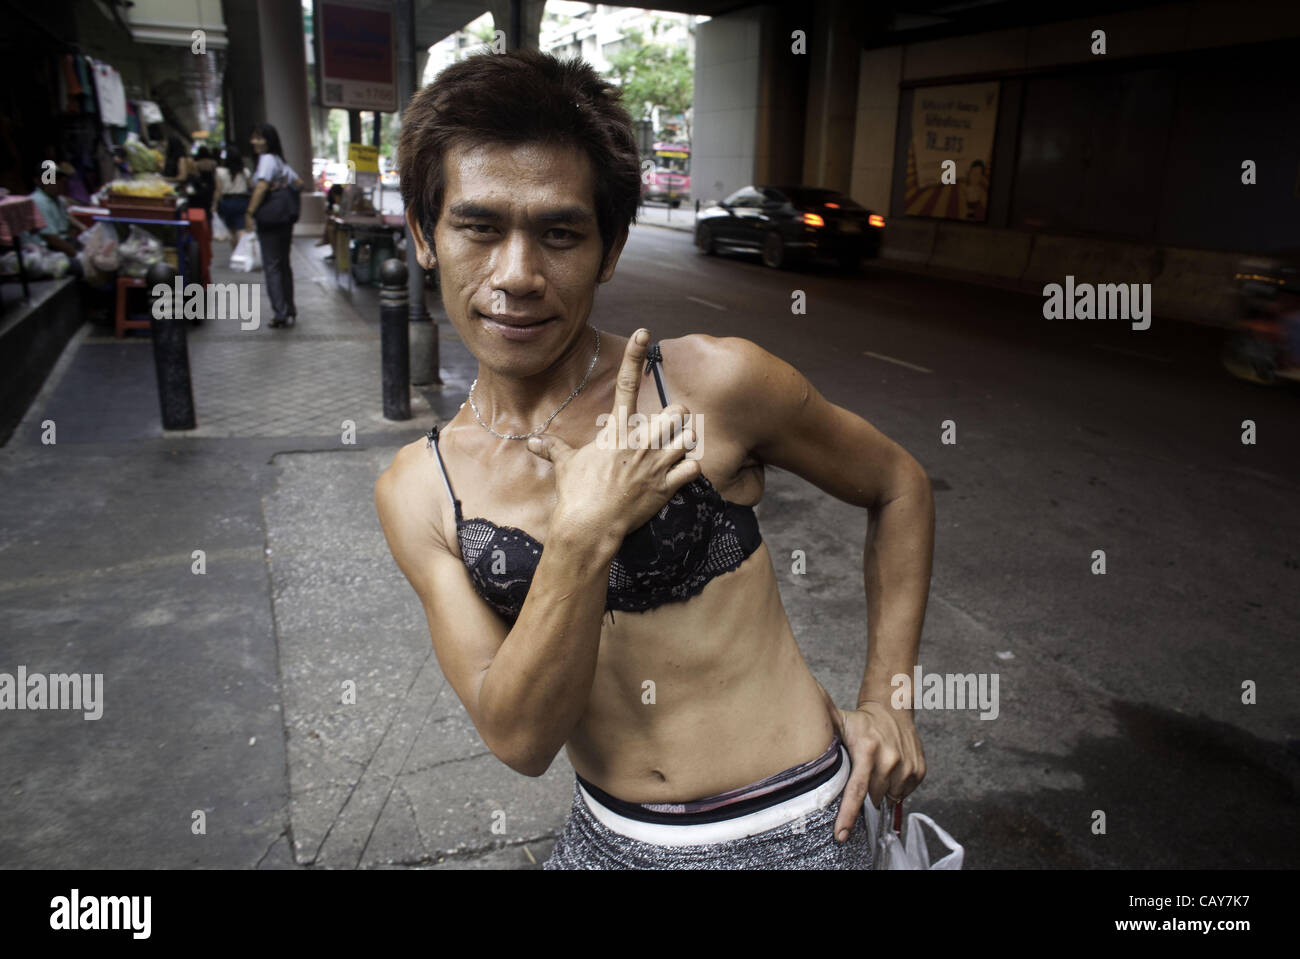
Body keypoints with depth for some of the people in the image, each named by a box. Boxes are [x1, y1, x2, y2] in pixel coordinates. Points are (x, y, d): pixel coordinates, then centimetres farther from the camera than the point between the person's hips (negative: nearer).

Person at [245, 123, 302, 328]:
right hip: (285, 221, 9)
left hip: (269, 221, -9)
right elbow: (299, 183, 20)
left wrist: (249, 213, -23)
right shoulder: (280, 161, 14)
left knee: (272, 266, -5)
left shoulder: (267, 159, -12)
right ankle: (289, 311, 19)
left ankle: (280, 313, -8)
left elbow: (262, 187, -24)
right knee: (284, 265, 14)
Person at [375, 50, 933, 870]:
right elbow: (518, 738, -14)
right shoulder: (418, 492, -8)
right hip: (607, 834, 3)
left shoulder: (714, 383, -17)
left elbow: (899, 485, -1)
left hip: (789, 830, -2)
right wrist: (586, 536, -27)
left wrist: (886, 699, -3)